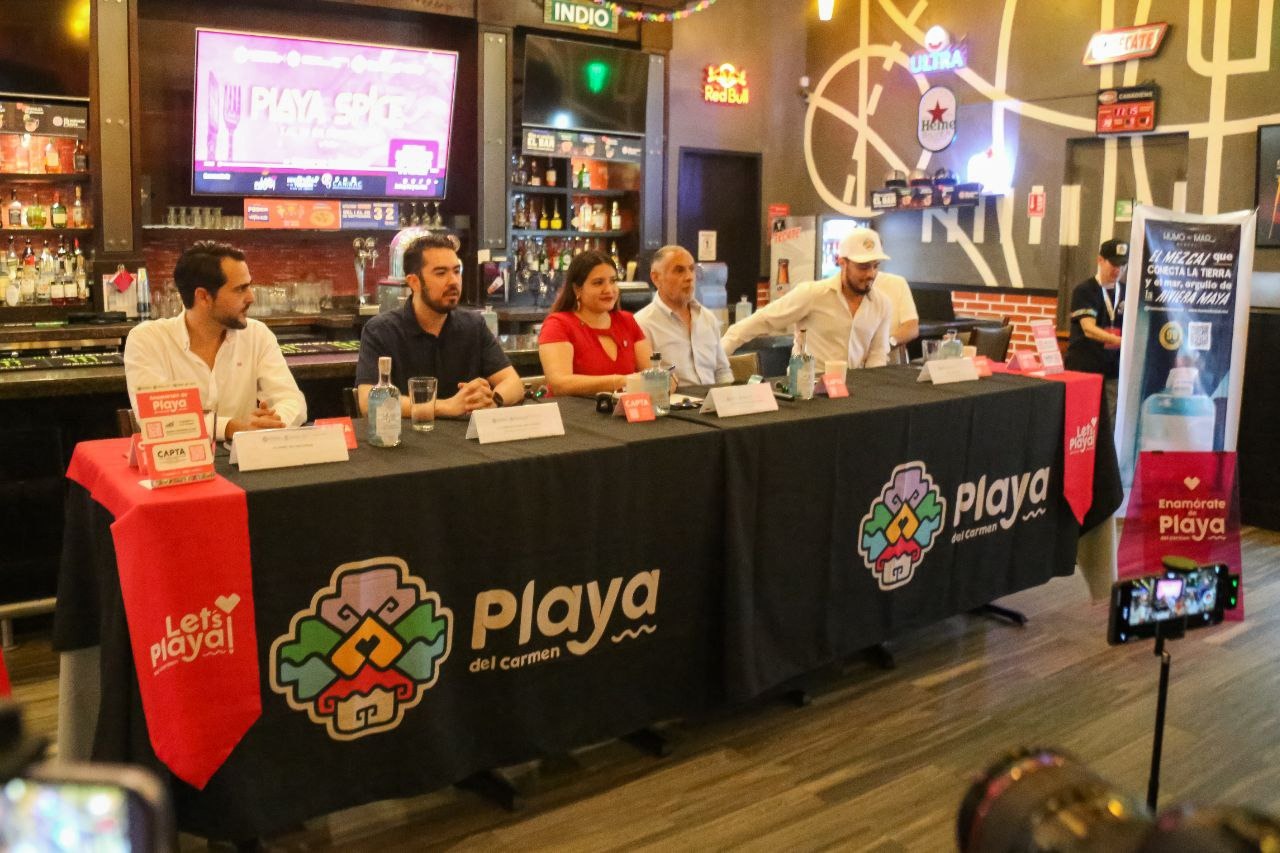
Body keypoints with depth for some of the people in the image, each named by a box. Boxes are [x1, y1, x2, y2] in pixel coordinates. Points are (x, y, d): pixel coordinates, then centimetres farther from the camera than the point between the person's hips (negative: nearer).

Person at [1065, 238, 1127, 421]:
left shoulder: (1126, 293, 11)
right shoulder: (1084, 290, -5)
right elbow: (1089, 329, -17)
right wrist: (1121, 341, -31)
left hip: (1114, 370, 4)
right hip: (1083, 368, -4)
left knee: (1111, 421, 1)